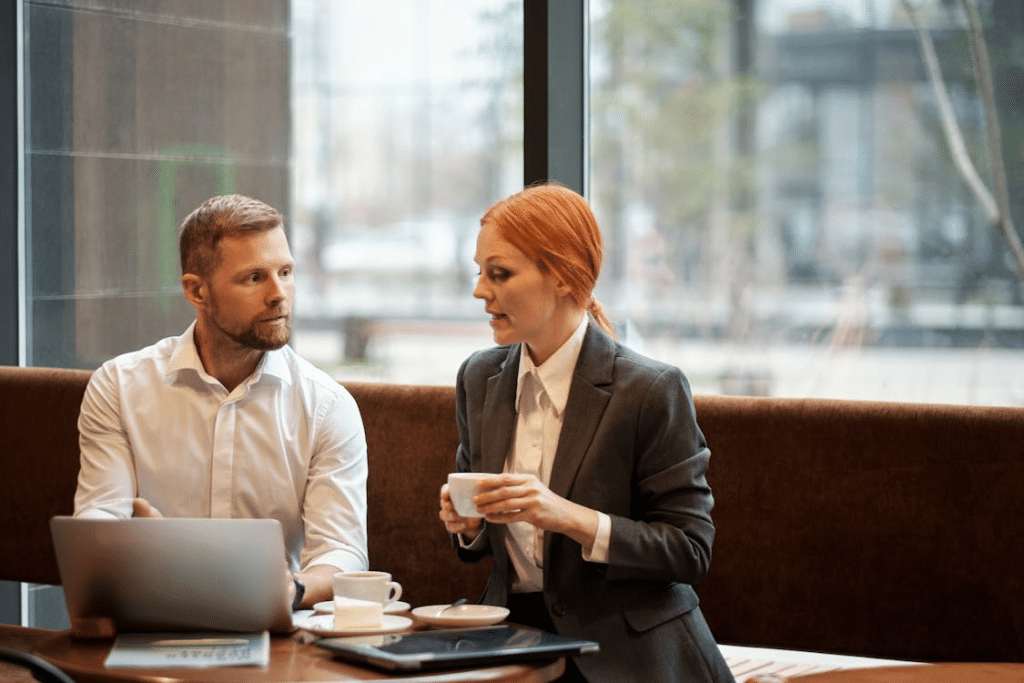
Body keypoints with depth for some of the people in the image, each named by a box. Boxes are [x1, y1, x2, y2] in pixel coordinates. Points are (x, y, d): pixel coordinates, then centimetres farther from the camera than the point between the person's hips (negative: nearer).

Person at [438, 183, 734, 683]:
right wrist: (467, 525, -4)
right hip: (513, 636, 6)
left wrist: (572, 518, -22)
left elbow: (691, 550, -10)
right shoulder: (479, 378, 9)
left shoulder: (651, 392, -10)